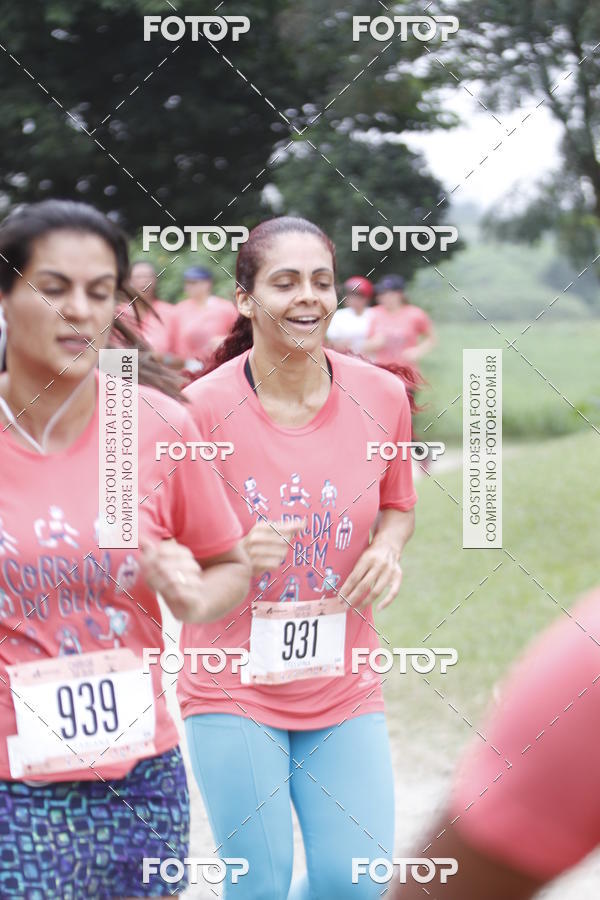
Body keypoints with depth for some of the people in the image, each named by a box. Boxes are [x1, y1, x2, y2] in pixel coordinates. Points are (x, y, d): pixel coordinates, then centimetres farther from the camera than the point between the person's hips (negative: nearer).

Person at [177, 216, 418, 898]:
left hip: (344, 686, 3)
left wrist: (387, 548, -9)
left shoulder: (381, 395, -3)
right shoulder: (205, 407, -13)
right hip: (233, 687, -3)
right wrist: (236, 555, -25)